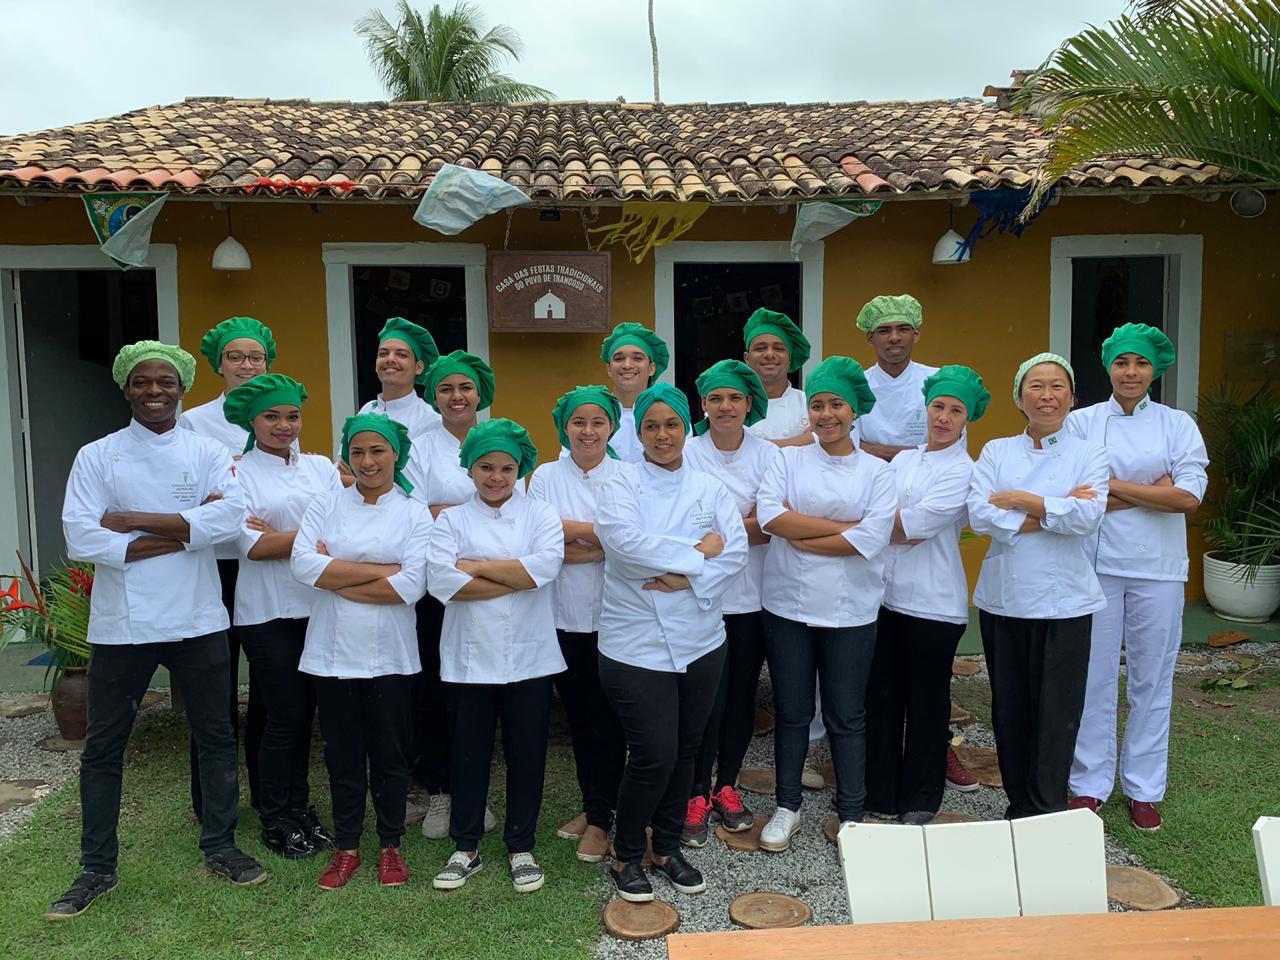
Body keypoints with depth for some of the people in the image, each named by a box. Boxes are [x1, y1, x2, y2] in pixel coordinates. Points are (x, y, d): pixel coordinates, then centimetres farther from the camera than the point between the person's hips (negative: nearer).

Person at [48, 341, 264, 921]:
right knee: (103, 746, 9)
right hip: (120, 625, 0)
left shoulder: (208, 454, 2)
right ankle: (97, 868, 25)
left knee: (215, 737, 10)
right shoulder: (96, 457, 0)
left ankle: (219, 847, 27)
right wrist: (184, 530, -16)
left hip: (197, 621, 1)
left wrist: (134, 520, -18)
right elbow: (81, 539, -13)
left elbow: (229, 518, -16)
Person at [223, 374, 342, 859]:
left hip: (317, 605, 4)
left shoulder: (321, 467, 9)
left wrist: (278, 535, -12)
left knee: (305, 712, 11)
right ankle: (275, 822, 18)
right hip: (267, 611, -3)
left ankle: (299, 808, 26)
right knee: (285, 715, 1)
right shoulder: (239, 473, -2)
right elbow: (252, 546, -12)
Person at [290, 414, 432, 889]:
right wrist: (381, 571, -15)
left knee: (390, 754, 9)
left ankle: (390, 845, 26)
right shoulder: (325, 506, 4)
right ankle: (346, 846, 28)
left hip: (389, 655, -1)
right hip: (332, 652, 1)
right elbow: (304, 564, -13)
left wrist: (336, 576, -11)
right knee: (342, 754, 11)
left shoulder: (415, 513, 0)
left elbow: (412, 587, -13)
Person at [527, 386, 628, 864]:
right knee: (578, 714, 13)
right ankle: (592, 805, 29)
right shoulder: (545, 476, 5)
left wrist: (568, 530, -14)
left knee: (608, 717, 1)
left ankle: (601, 819, 14)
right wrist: (601, 540, -14)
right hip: (564, 614, 2)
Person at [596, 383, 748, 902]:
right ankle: (625, 855, 19)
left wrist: (688, 580, -19)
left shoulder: (710, 488, 6)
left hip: (699, 641, 4)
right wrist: (698, 553, -15)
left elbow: (737, 552, -5)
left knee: (684, 751, 14)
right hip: (636, 644, -4)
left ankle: (667, 847, 34)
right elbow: (626, 542, -20)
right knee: (654, 756, -5)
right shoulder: (620, 486, -2)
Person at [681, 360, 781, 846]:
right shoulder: (687, 454, -3)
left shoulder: (768, 454, 3)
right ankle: (697, 794, 15)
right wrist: (748, 525, -14)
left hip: (751, 596, 3)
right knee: (706, 698, -2)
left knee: (742, 695, 11)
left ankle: (726, 787, 29)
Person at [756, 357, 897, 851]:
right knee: (791, 712, 11)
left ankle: (851, 814, 25)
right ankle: (787, 808, 27)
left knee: (846, 716, 9)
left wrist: (802, 539, -11)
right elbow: (770, 514, -13)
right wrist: (843, 526, -14)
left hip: (850, 611, -1)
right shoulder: (788, 460, 4)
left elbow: (872, 538, -13)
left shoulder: (877, 471, 2)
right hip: (788, 605, 1)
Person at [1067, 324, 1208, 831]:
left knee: (1151, 680, 9)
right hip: (1096, 565, -1)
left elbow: (1189, 496, -10)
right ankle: (1089, 784, 20)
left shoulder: (1178, 424, 3)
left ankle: (1143, 789, 23)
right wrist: (1153, 491, -11)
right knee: (1095, 677, 6)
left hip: (1157, 569, 1)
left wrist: (1113, 486, -11)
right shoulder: (1081, 422, 1)